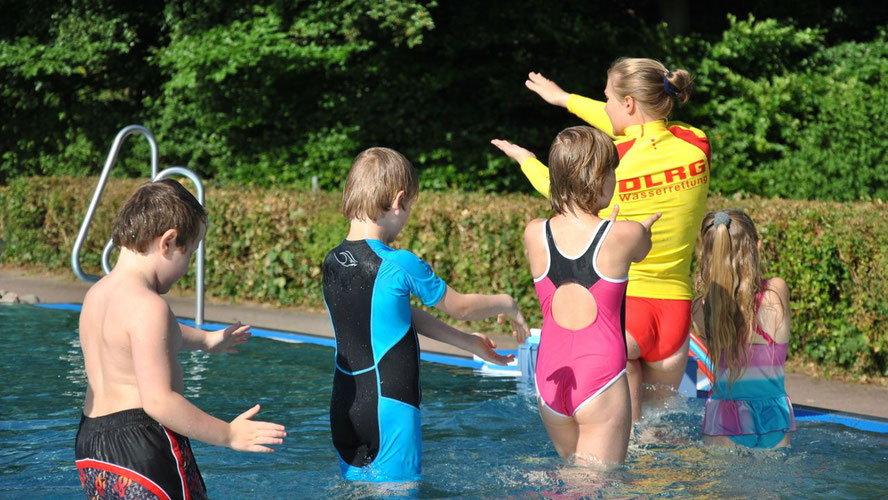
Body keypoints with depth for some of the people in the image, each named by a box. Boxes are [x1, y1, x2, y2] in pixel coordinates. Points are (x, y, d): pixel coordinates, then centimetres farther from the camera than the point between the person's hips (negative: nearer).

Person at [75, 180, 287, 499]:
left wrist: (205, 340, 49)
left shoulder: (96, 295, 12)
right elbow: (159, 401, -23)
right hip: (142, 443, -9)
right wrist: (228, 434, -15)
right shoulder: (147, 305, -18)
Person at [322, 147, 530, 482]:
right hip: (388, 413, -7)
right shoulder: (399, 265, -16)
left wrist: (467, 342, 22)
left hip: (343, 413, 7)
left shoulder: (333, 263, 6)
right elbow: (457, 306, 1)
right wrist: (506, 304, 20)